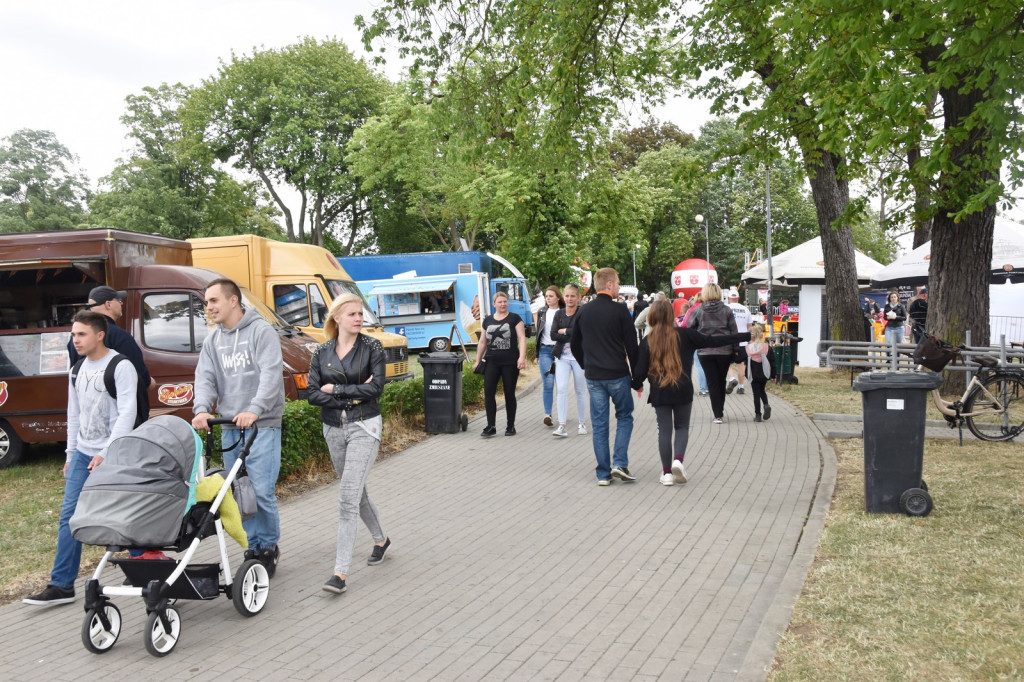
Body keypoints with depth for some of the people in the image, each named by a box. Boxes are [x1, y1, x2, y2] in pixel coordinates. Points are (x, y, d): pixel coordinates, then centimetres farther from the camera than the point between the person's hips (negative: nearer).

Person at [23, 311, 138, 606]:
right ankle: (61, 585, 6)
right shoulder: (77, 371, 12)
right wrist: (70, 453, 15)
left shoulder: (121, 367, -12)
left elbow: (127, 414, -17)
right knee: (69, 516, 2)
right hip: (82, 454, 7)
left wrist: (106, 454, -20)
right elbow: (74, 415, 19)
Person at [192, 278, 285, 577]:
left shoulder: (261, 330, -5)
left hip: (262, 425, -6)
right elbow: (205, 377, 5)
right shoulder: (214, 339, 13)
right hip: (229, 427, 6)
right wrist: (202, 409, -15)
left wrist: (254, 409, -29)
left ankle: (269, 546, 10)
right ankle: (253, 546, 20)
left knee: (262, 490, -8)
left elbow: (271, 373, -16)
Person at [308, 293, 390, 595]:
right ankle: (381, 539, 42)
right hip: (333, 428, 5)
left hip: (364, 427, -4)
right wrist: (352, 397, -13)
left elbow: (376, 387, -16)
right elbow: (313, 395, -4)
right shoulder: (321, 352, 2)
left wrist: (336, 389, -13)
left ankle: (340, 571, -10)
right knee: (357, 491, 18)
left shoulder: (372, 347, -6)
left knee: (348, 497, -12)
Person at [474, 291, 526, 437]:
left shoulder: (514, 318, 2)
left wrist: (522, 357, -17)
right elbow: (482, 342, 18)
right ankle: (490, 426, -3)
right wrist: (478, 360, 16)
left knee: (509, 394, 4)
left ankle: (510, 426, 14)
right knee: (488, 392, -7)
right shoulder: (488, 320, 13)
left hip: (510, 362, -3)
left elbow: (522, 338, -5)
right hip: (491, 362, 3)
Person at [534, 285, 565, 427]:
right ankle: (547, 414, -9)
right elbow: (538, 331, 14)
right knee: (548, 383, -7)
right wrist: (537, 354, 14)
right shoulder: (541, 312, 9)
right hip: (545, 350, 1)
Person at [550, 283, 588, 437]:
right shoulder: (559, 313, 8)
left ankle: (582, 424, 20)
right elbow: (553, 335, -2)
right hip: (562, 356, 3)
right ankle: (562, 426, -8)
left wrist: (564, 331, -9)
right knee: (561, 389, -7)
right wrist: (572, 337, -13)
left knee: (580, 391, 8)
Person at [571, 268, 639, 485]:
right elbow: (632, 345, -8)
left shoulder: (584, 311, 5)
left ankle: (603, 474, 9)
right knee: (624, 417, 14)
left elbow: (575, 345, 12)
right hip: (618, 375, -3)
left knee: (599, 424, 8)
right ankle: (620, 463, 0)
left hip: (593, 376, 4)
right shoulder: (619, 310, -9)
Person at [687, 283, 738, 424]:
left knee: (712, 382, 3)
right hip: (724, 351, 1)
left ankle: (718, 415, 0)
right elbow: (734, 331, 2)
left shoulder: (697, 311, -2)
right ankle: (721, 409, 25)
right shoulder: (726, 310, 1)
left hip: (705, 352, -1)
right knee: (721, 381, 17)